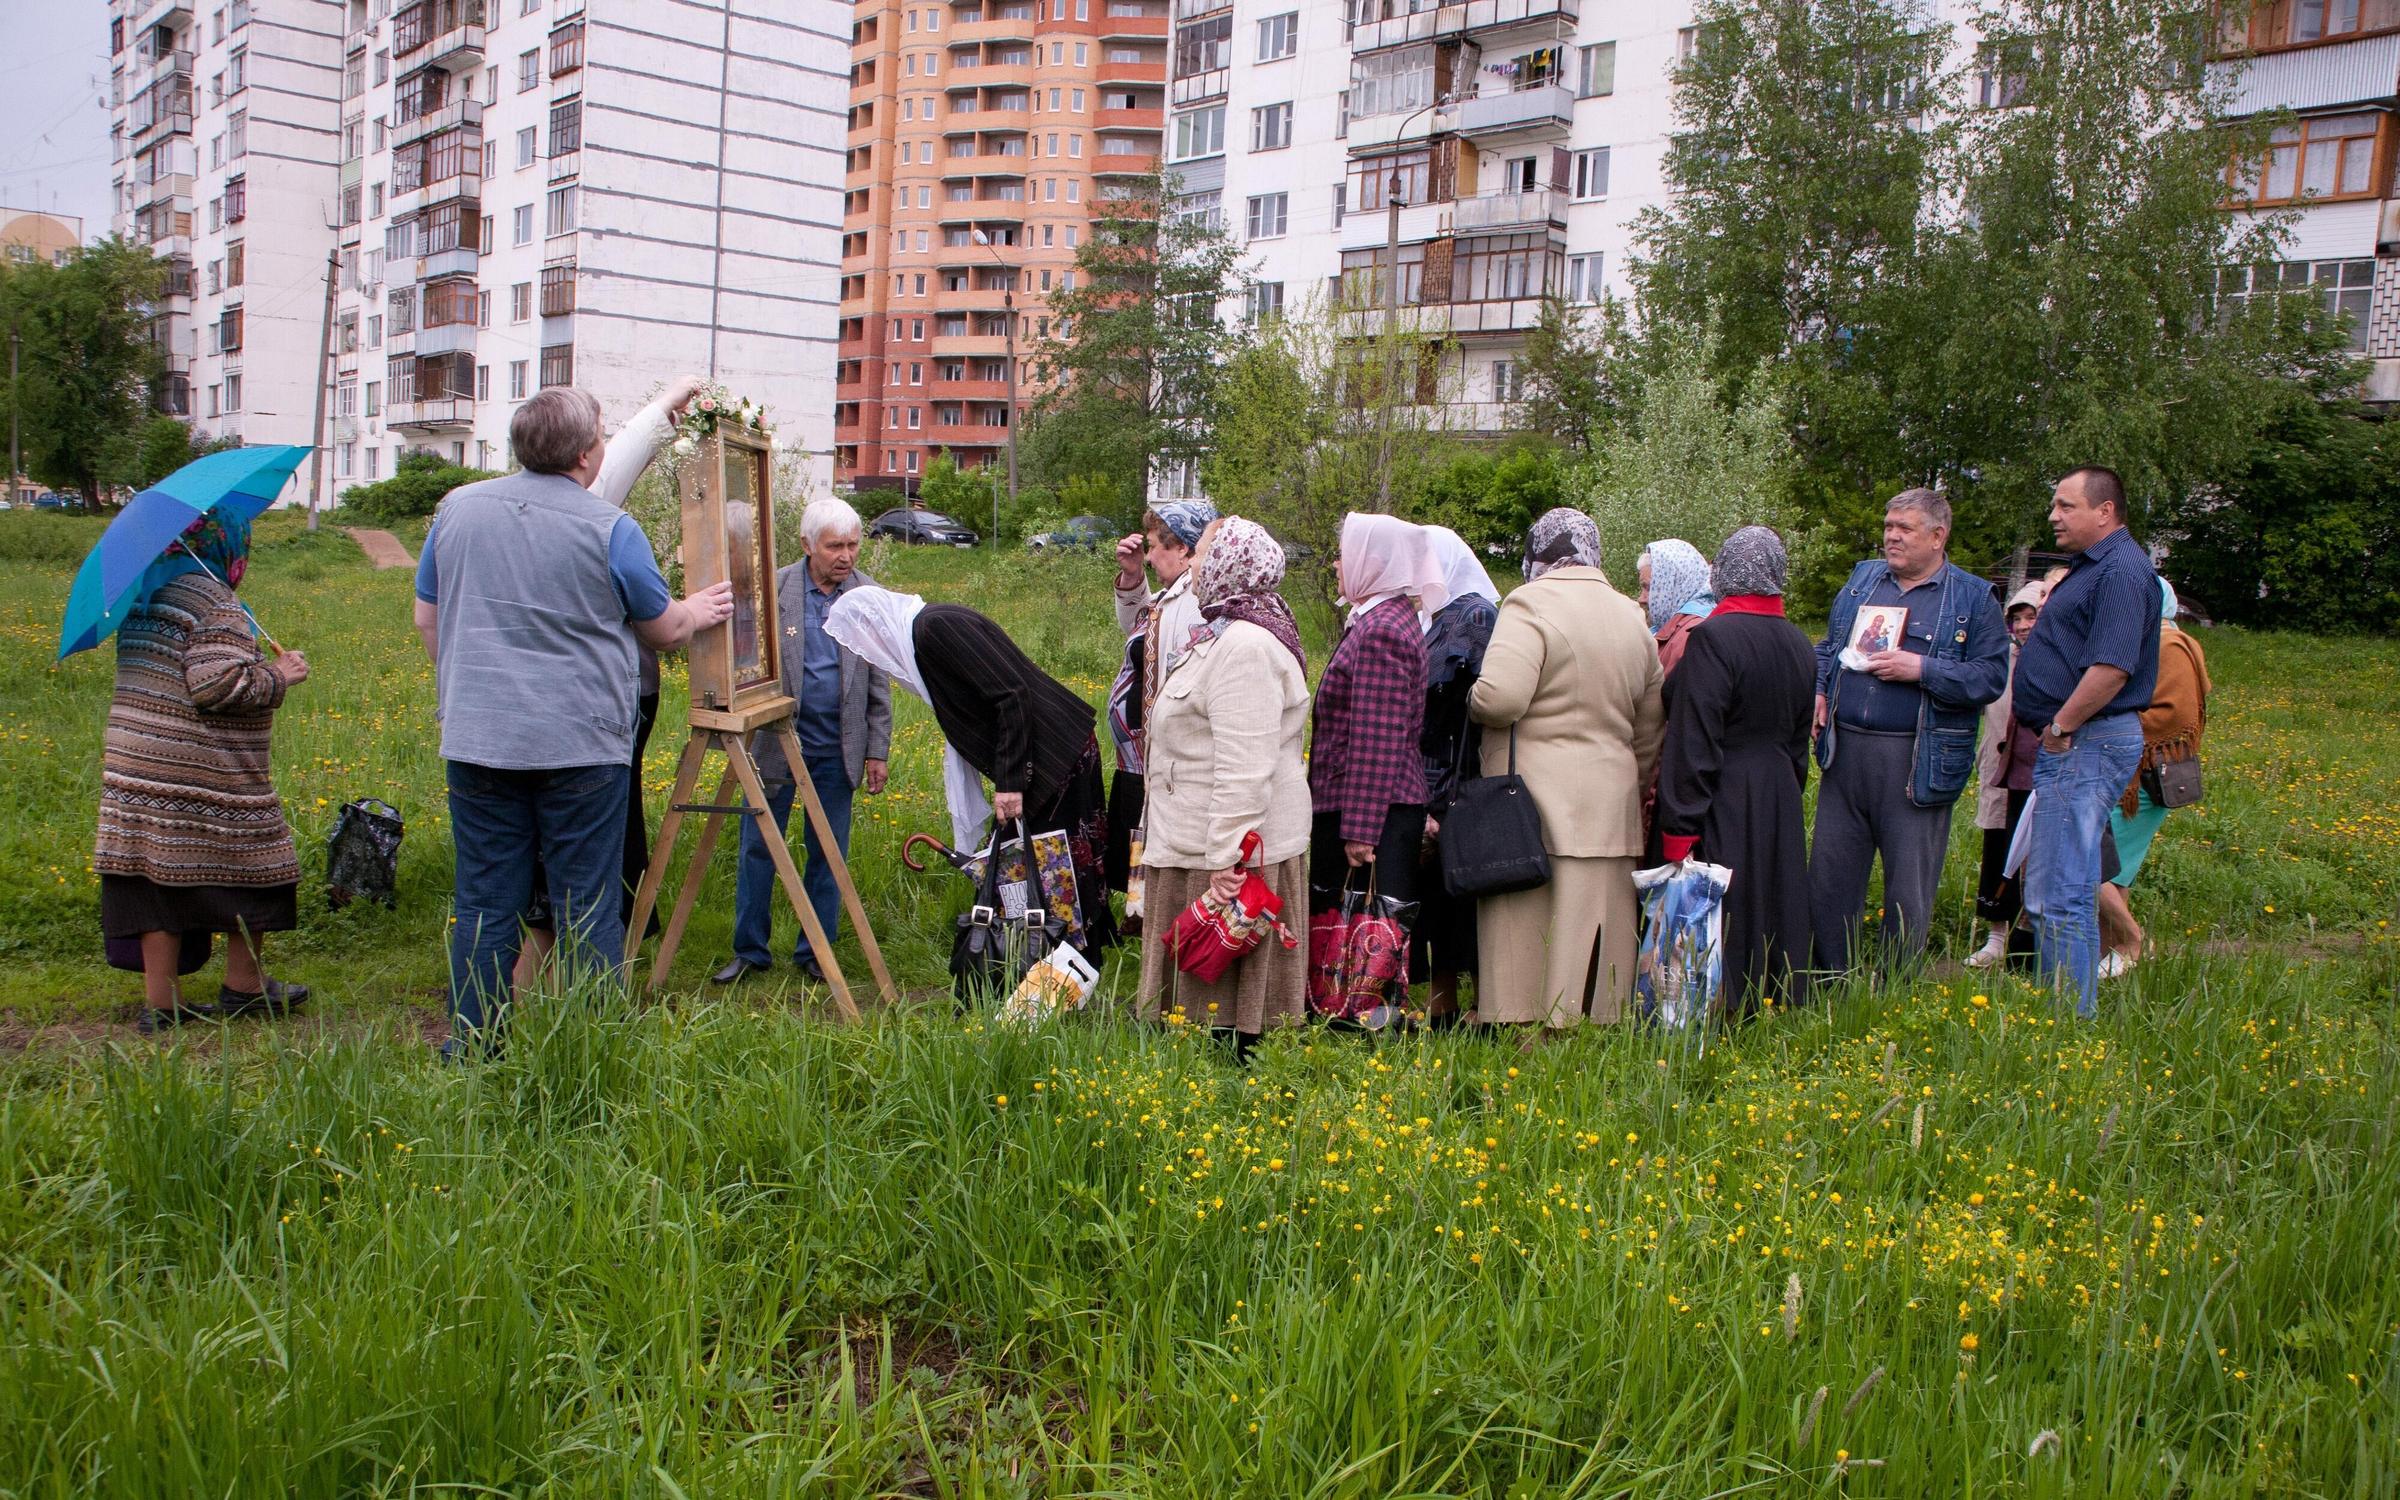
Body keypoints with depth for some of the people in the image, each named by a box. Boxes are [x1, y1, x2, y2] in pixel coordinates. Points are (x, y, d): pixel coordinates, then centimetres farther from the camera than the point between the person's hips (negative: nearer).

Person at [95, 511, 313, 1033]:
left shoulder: (140, 596, 14)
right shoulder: (213, 602, -13)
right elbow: (216, 685, -21)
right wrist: (277, 677, -8)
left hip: (135, 762, 8)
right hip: (203, 770, -8)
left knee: (158, 876, 8)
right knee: (246, 866, 8)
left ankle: (160, 1003, 12)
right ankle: (244, 986, 18)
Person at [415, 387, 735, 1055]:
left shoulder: (458, 509, 6)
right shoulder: (610, 529, -7)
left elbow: (427, 620, 17)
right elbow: (662, 629, 6)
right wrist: (699, 611, 28)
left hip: (477, 742, 4)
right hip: (581, 745, -4)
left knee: (483, 905, 10)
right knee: (588, 910, 4)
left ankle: (470, 1052, 17)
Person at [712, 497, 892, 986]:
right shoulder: (773, 589, -6)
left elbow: (879, 683, 5)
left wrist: (878, 750, 3)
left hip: (838, 748, 1)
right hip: (775, 741, -1)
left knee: (828, 853, 8)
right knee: (758, 846, 5)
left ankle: (815, 953, 22)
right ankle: (750, 951, 19)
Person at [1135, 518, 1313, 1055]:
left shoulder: (1245, 646, -20)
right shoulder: (1226, 636, 15)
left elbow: (1245, 768, -25)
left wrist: (1226, 859, -26)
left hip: (1230, 854, -11)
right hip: (1202, 846, 11)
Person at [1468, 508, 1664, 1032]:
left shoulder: (1531, 604, -9)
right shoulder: (1633, 617, 14)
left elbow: (1499, 697, -22)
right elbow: (1650, 729, 20)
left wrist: (1474, 701, -1)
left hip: (1534, 807, -6)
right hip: (1611, 809, 6)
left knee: (1527, 926, -1)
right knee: (1588, 927, 10)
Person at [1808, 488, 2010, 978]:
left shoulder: (1973, 598, 1)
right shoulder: (1862, 578, 14)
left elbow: (1991, 676, -7)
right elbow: (1828, 648, 24)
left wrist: (1921, 670, -18)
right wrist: (1819, 691, 6)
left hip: (1918, 764, -4)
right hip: (1845, 752, 4)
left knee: (1909, 890, 2)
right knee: (1828, 876, 8)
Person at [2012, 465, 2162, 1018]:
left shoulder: (2122, 569, -15)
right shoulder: (2090, 567, 18)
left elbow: (2111, 667, -24)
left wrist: (2060, 727, -15)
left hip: (2087, 744, -11)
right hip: (2072, 745, 11)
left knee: (2059, 896, -8)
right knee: (2046, 887, 15)